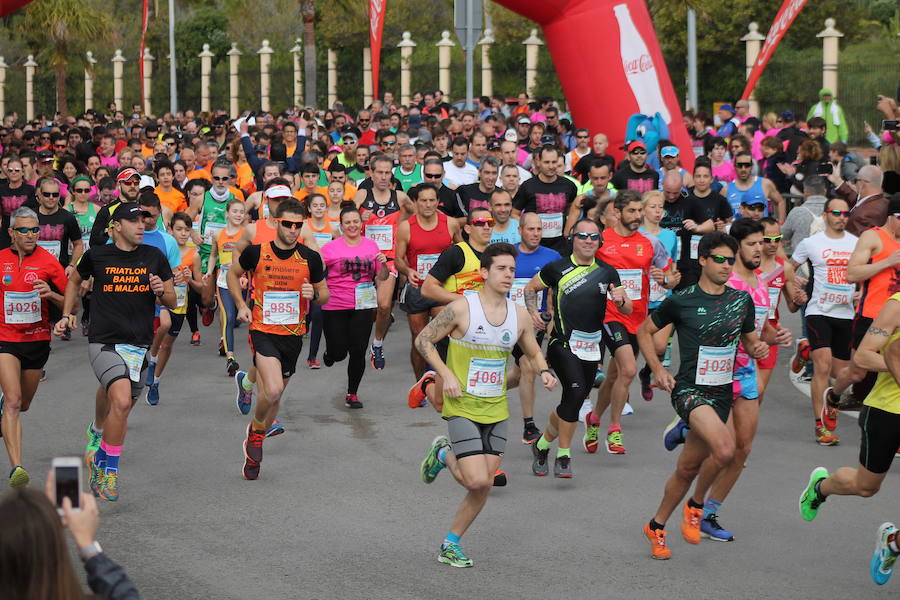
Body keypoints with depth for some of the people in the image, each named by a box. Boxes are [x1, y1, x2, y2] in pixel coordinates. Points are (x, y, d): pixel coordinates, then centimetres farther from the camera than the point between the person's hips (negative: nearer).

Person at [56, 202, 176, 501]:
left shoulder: (154, 257, 6)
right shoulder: (96, 256, 0)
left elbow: (172, 302, 12)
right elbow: (74, 281, 21)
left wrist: (161, 291, -9)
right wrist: (67, 314, 13)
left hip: (139, 346, 4)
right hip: (104, 342, -4)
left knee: (120, 409, 14)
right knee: (121, 401, -24)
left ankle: (97, 433, 50)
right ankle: (109, 471, -9)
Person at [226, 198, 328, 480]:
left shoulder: (310, 258, -1)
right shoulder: (256, 252, -5)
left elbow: (324, 295, 10)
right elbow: (233, 273, 13)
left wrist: (313, 294, -13)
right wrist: (241, 304, 1)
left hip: (293, 335, 3)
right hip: (263, 331, -3)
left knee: (275, 395, 13)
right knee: (273, 390, -23)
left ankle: (253, 452, 33)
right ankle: (256, 428, 8)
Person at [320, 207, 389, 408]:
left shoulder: (371, 246, 8)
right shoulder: (331, 248, -3)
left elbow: (383, 277, 13)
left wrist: (383, 264, -7)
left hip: (362, 307, 2)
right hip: (335, 308, -2)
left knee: (358, 352, -1)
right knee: (338, 353, 0)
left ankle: (352, 394, 15)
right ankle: (329, 353, 38)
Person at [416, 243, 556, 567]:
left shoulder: (519, 314, 3)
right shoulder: (461, 308, -12)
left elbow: (533, 352, 19)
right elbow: (423, 340, -5)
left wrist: (544, 371, -3)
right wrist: (447, 375, -15)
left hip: (496, 410, 5)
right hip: (463, 408, -5)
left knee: (484, 486, 3)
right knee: (478, 481, -15)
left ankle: (450, 545, 21)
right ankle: (444, 455, 17)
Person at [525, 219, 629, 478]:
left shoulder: (607, 272, 8)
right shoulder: (557, 269, 0)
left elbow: (628, 310, 10)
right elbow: (531, 288, 15)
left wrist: (620, 300, -12)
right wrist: (533, 312, 1)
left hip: (592, 348, 4)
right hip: (562, 343, -4)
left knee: (572, 402, 7)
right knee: (575, 391, -23)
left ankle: (543, 444, 30)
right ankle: (564, 455, -12)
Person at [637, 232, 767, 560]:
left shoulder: (741, 300, 6)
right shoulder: (681, 301, -6)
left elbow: (749, 339, 19)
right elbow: (645, 331, 7)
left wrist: (758, 348, -4)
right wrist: (657, 369, -4)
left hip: (722, 392, 5)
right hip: (689, 389, -5)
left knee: (687, 468, 13)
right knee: (725, 448, -30)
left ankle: (656, 526, 32)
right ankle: (695, 506, -5)